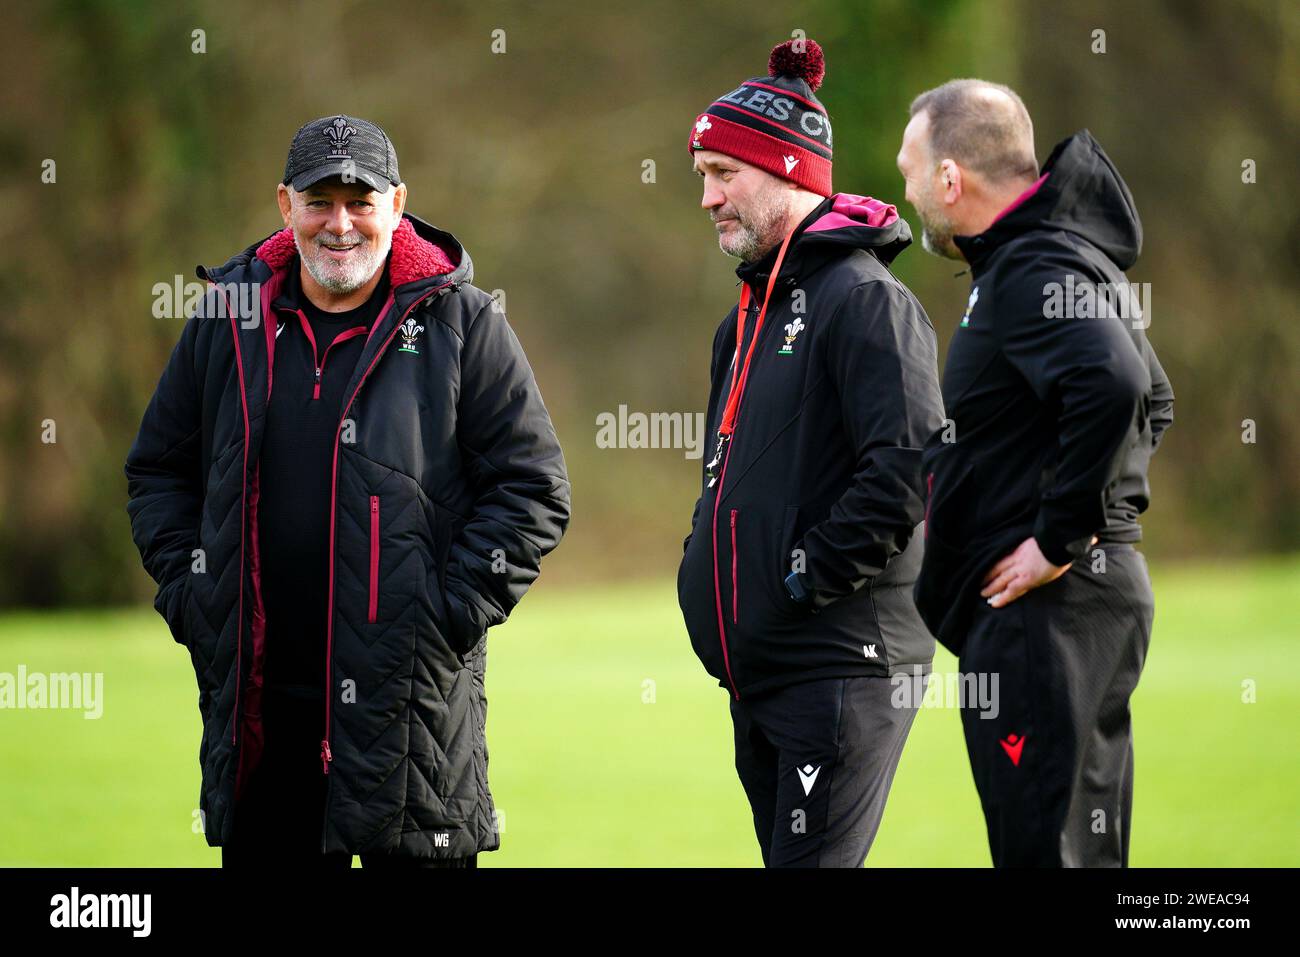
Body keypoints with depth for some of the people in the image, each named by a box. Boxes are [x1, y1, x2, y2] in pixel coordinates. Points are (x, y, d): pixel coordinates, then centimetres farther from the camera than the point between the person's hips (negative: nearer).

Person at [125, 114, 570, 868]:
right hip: (258, 697, 3)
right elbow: (159, 469, 18)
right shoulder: (228, 318, 9)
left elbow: (533, 488, -2)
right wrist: (186, 591, 5)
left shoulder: (462, 324, -1)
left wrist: (455, 610, -9)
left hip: (411, 694, -3)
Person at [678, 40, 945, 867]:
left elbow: (909, 471, -22)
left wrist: (807, 576, -17)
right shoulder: (749, 317, 19)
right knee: (787, 860, 12)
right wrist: (708, 570, 14)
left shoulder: (865, 299, -12)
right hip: (759, 667, 10)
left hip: (844, 666, -10)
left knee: (811, 863, -14)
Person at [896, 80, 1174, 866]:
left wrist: (1062, 536, -25)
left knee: (1041, 849, -10)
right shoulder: (1059, 255, 17)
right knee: (1087, 848, 14)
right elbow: (1153, 400, 28)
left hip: (1042, 608, -11)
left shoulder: (1036, 270, -15)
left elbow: (1113, 384, -33)